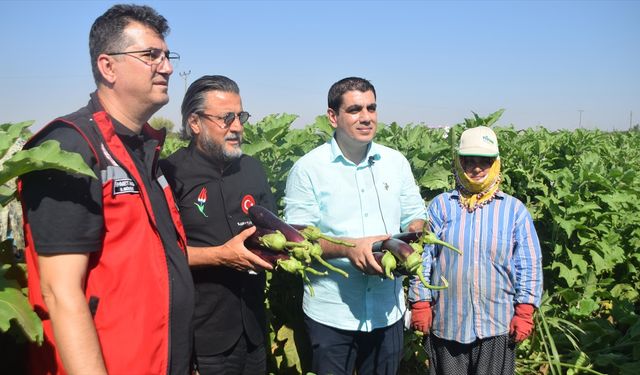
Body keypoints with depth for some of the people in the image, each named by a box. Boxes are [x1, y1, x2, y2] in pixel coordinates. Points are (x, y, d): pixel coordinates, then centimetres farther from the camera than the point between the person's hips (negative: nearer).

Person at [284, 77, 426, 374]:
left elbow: (416, 218, 11)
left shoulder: (396, 162, 4)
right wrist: (348, 247, -25)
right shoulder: (308, 168, -9)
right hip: (331, 313, -3)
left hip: (388, 310, 4)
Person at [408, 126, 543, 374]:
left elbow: (529, 265, 3)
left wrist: (524, 311, -3)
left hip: (497, 325, 0)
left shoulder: (515, 210, 2)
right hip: (446, 323, 0)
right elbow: (423, 257, 1)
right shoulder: (440, 205, 0)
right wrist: (420, 303, -2)